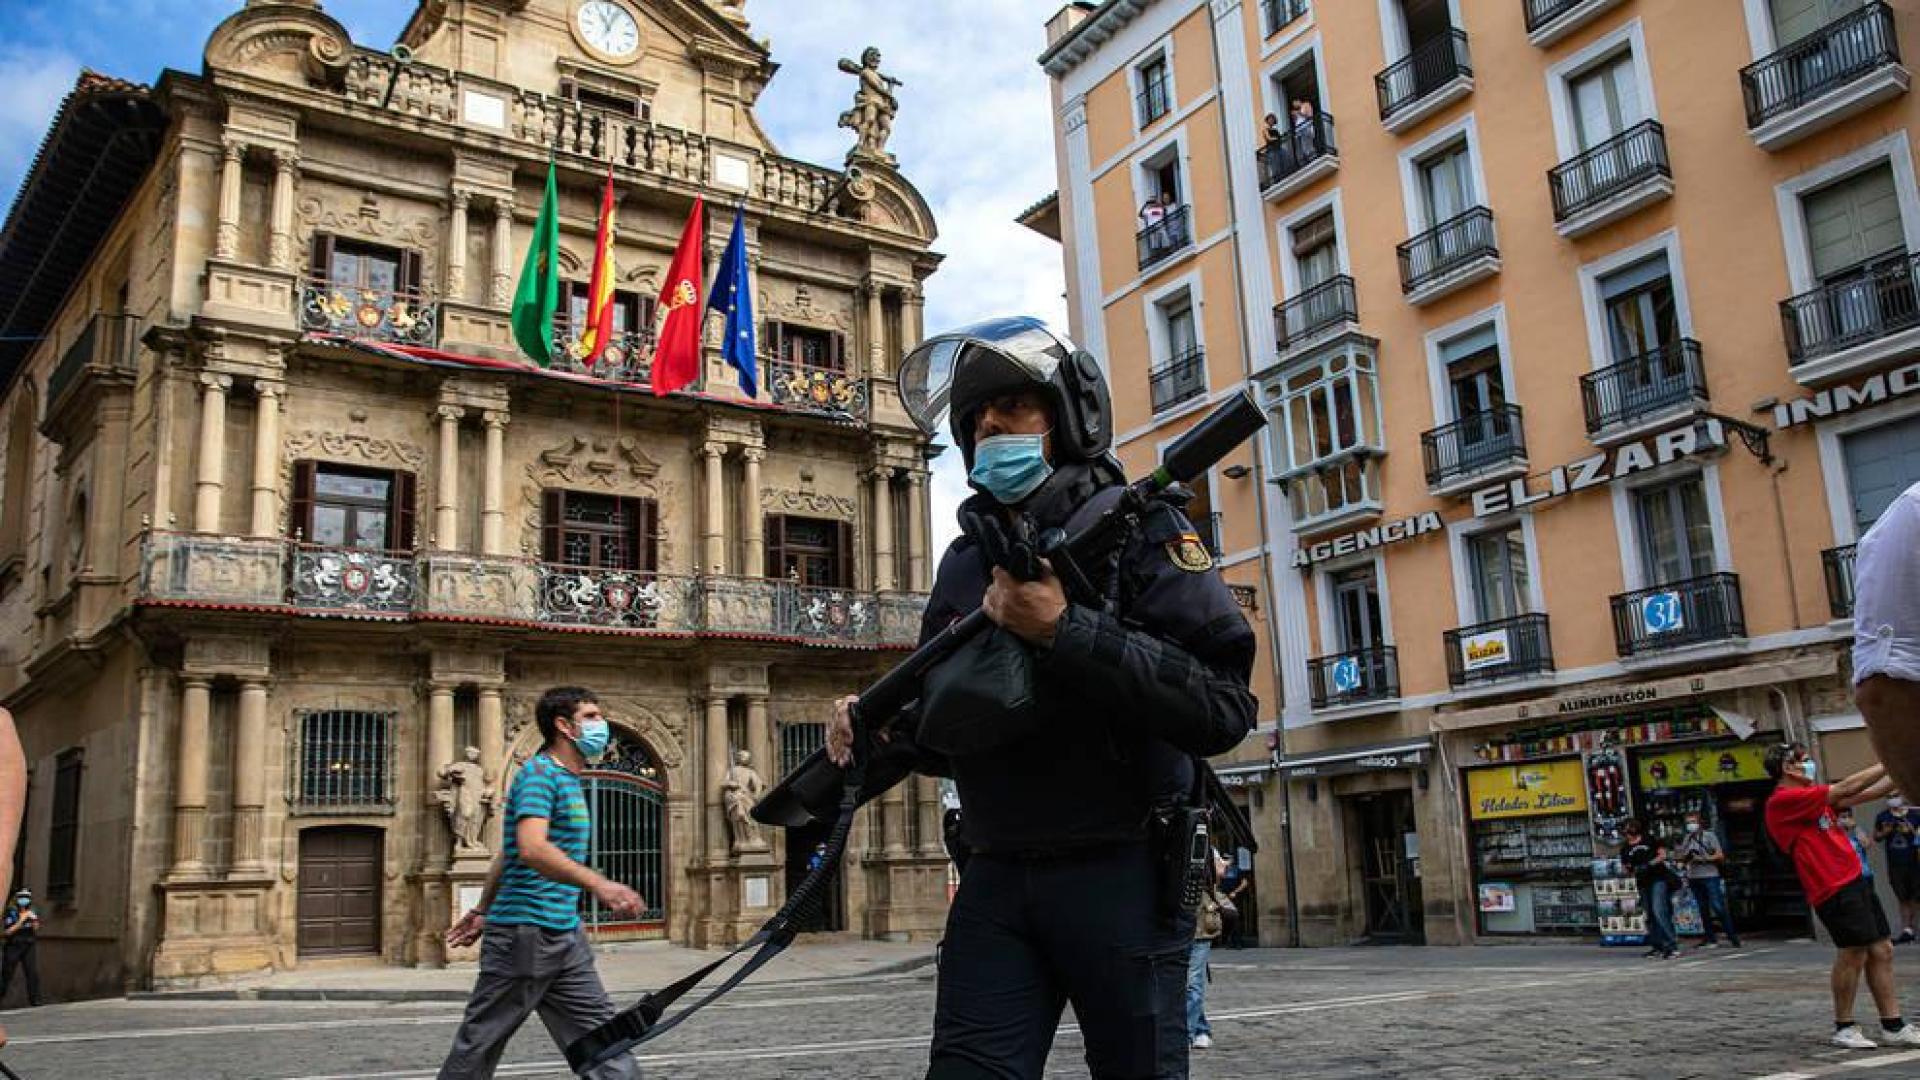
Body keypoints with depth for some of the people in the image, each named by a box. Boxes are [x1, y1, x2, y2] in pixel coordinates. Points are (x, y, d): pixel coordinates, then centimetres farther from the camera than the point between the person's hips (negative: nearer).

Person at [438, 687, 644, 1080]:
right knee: (479, 1045, 4)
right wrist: (598, 883, -41)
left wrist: (482, 910, 28)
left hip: (565, 935, 9)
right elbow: (531, 848, -30)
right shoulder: (539, 772, -13)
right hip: (525, 933, -9)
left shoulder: (568, 780, 16)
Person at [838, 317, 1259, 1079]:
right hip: (996, 881, 5)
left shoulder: (1136, 527, -5)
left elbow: (1224, 709, -17)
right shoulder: (966, 560, 12)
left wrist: (1066, 630, -23)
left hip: (1122, 876, -4)